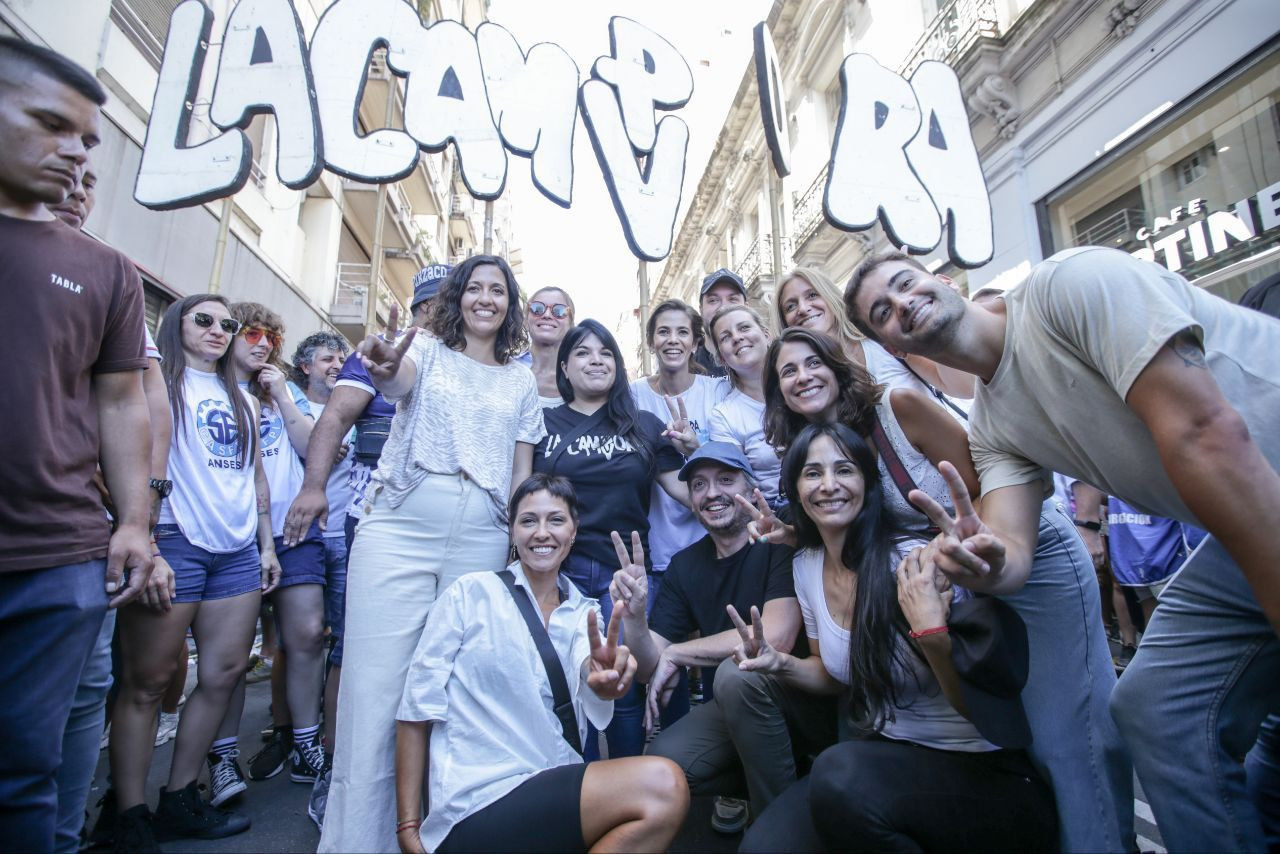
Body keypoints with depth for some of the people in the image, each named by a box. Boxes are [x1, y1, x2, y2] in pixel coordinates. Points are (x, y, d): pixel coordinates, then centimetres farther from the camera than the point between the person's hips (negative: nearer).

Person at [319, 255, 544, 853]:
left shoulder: (521, 382, 16)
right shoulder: (426, 349, 10)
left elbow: (522, 473, 15)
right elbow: (398, 381, -14)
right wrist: (383, 369, -37)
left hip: (482, 539, 2)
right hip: (399, 527, -2)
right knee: (376, 684, -4)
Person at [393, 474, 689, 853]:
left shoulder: (583, 612, 10)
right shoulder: (471, 593, -2)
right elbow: (416, 708, -1)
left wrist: (605, 678, -35)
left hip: (555, 798, 4)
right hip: (478, 807, -4)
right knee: (662, 785, -22)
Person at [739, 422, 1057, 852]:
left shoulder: (918, 564, -20)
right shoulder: (806, 566, -1)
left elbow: (981, 709, -14)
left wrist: (930, 631, -30)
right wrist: (779, 663, -6)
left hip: (982, 771, -5)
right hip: (883, 758, 5)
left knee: (839, 775, -34)